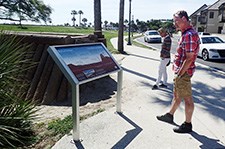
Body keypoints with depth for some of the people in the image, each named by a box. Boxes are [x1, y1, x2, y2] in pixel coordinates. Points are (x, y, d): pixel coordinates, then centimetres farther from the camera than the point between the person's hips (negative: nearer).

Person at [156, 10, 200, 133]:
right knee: (176, 95, 21)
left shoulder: (189, 35, -21)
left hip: (184, 73, -10)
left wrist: (179, 74, -20)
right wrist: (175, 63, 16)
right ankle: (170, 116, 38)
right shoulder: (185, 34, 12)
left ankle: (188, 125, 17)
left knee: (187, 99, 3)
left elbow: (189, 59, -24)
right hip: (180, 71, 10)